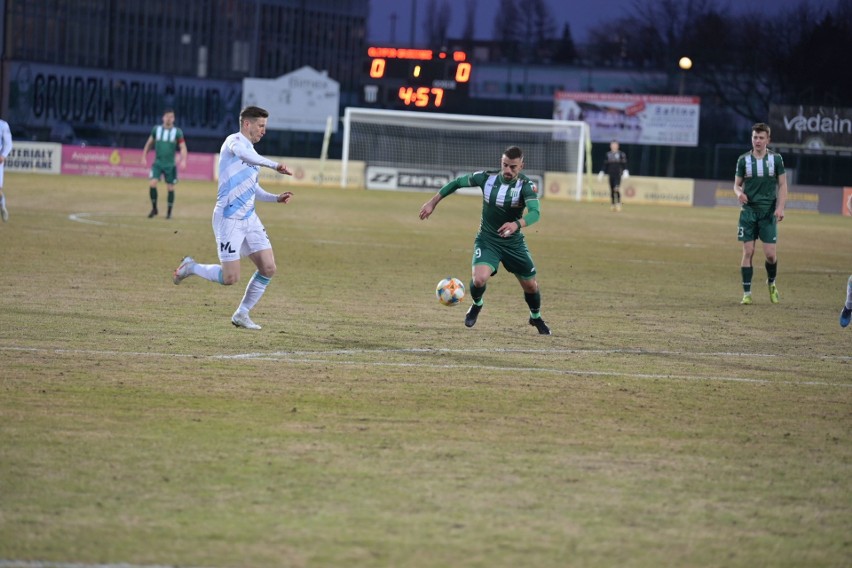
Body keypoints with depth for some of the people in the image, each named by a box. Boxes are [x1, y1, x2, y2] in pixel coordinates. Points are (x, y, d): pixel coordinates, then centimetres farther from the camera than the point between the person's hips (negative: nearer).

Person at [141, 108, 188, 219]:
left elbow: (183, 148, -6)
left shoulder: (177, 132, -3)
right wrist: (144, 157, 12)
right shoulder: (156, 130, 2)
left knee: (170, 188, 3)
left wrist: (183, 161, -21)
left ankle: (169, 212, 18)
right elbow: (149, 143, 15)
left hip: (170, 164, -1)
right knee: (152, 184, -16)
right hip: (157, 163, 1)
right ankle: (154, 209, 1)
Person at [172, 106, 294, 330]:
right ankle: (190, 267, 17)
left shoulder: (250, 151, 20)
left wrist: (276, 198, 13)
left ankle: (241, 314, 13)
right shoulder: (235, 141, -8)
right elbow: (242, 154, -34)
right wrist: (274, 165, -42)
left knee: (268, 268, 0)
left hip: (249, 219, 9)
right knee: (230, 278, -8)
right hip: (229, 219, -9)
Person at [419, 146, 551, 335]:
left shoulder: (525, 185, -19)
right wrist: (433, 202, 2)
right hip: (487, 240, -1)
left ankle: (536, 317, 42)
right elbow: (457, 182, 2)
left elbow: (535, 212, -35)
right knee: (479, 279, -24)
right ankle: (477, 305, 12)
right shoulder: (487, 178, -13)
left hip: (514, 243, 1)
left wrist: (517, 224, -54)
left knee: (530, 285, 9)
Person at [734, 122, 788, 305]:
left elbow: (782, 184, 4)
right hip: (748, 209, 0)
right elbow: (737, 184, 9)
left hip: (768, 211, 0)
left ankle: (771, 283, 25)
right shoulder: (744, 160, 3)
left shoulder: (776, 159, 2)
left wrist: (780, 207, -7)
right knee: (748, 252, -4)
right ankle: (747, 293, 3)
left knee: (770, 254, -4)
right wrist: (739, 193, -15)